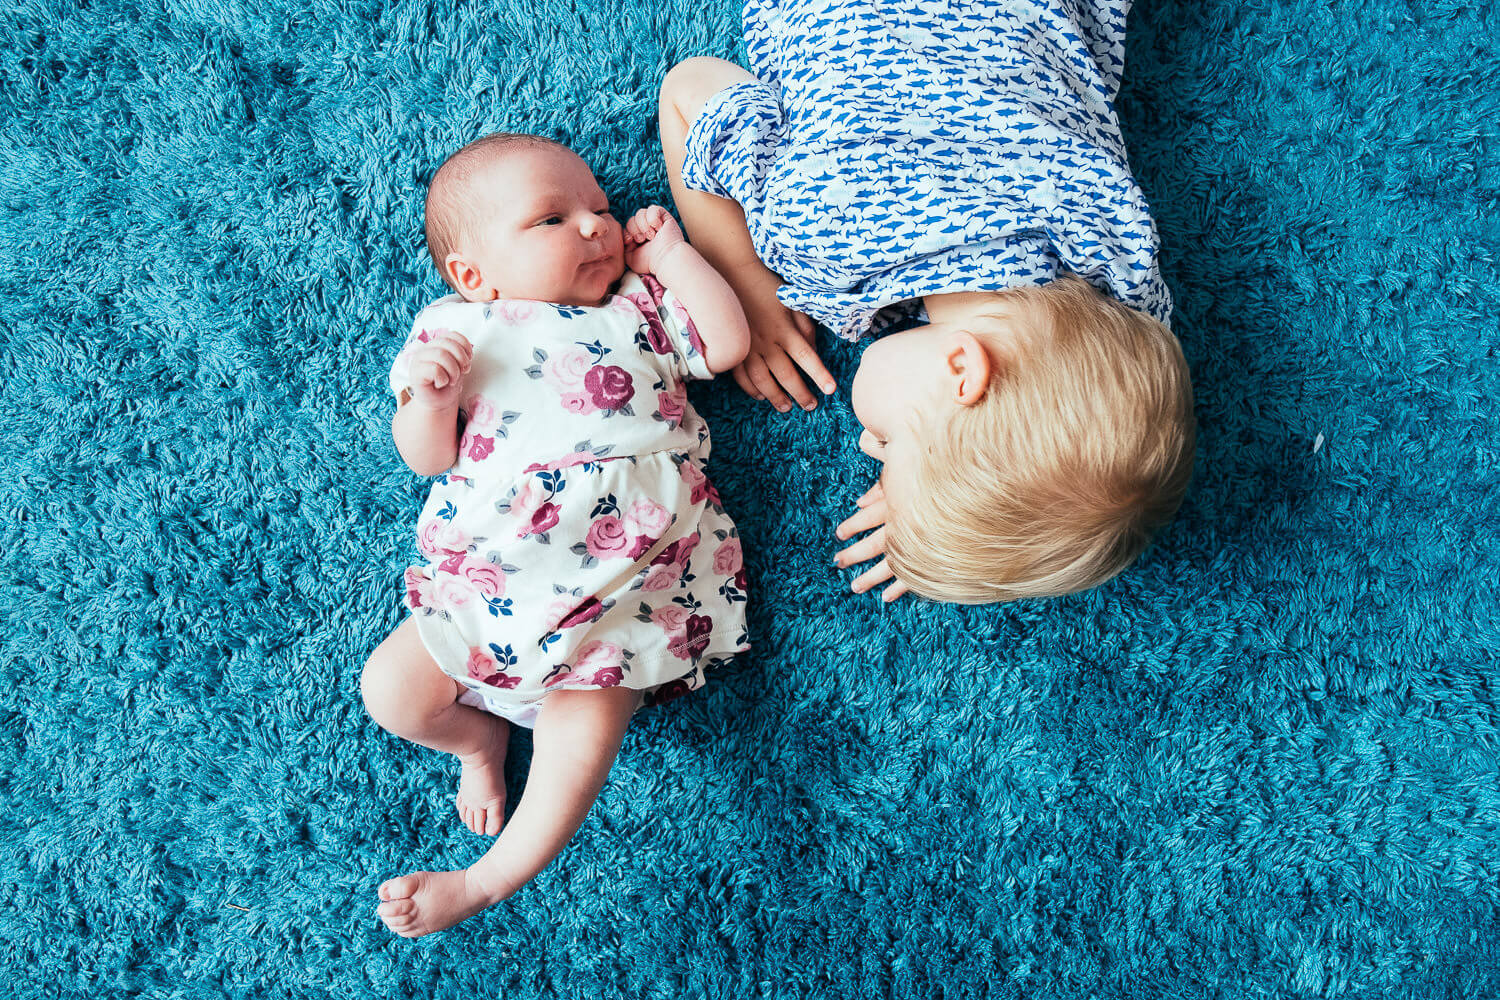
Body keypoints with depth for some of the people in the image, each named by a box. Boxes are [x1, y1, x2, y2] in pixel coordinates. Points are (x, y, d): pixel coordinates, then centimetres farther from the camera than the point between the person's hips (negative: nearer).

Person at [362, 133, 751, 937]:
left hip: (624, 574, -1)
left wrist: (669, 251, 8)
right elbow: (427, 457, 5)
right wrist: (428, 398, -17)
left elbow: (727, 343, 5)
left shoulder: (636, 304, 16)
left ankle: (488, 880, -2)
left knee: (585, 734, -20)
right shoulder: (451, 329, 10)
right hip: (489, 571, 2)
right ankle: (480, 736, 22)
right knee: (391, 689, -8)